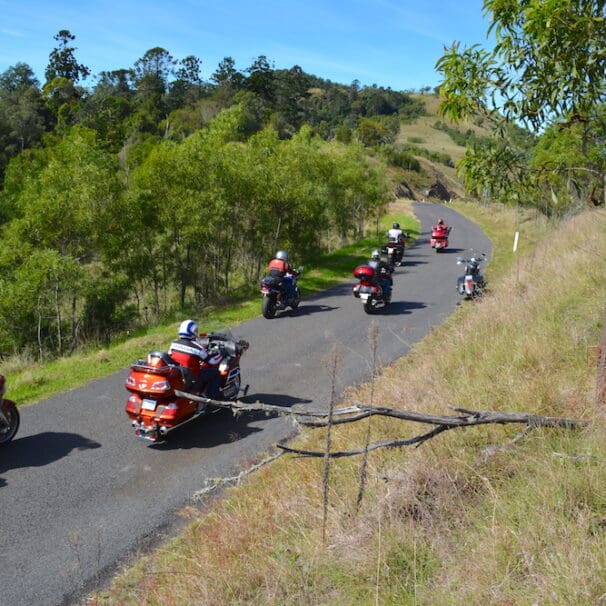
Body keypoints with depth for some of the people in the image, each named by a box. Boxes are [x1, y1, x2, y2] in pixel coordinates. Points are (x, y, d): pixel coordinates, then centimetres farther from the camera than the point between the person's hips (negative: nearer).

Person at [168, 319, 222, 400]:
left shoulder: (174, 343, -3)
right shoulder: (196, 346, -20)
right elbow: (213, 360, -14)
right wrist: (221, 354, 5)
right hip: (192, 380, -7)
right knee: (215, 373, 6)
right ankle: (213, 399, 13)